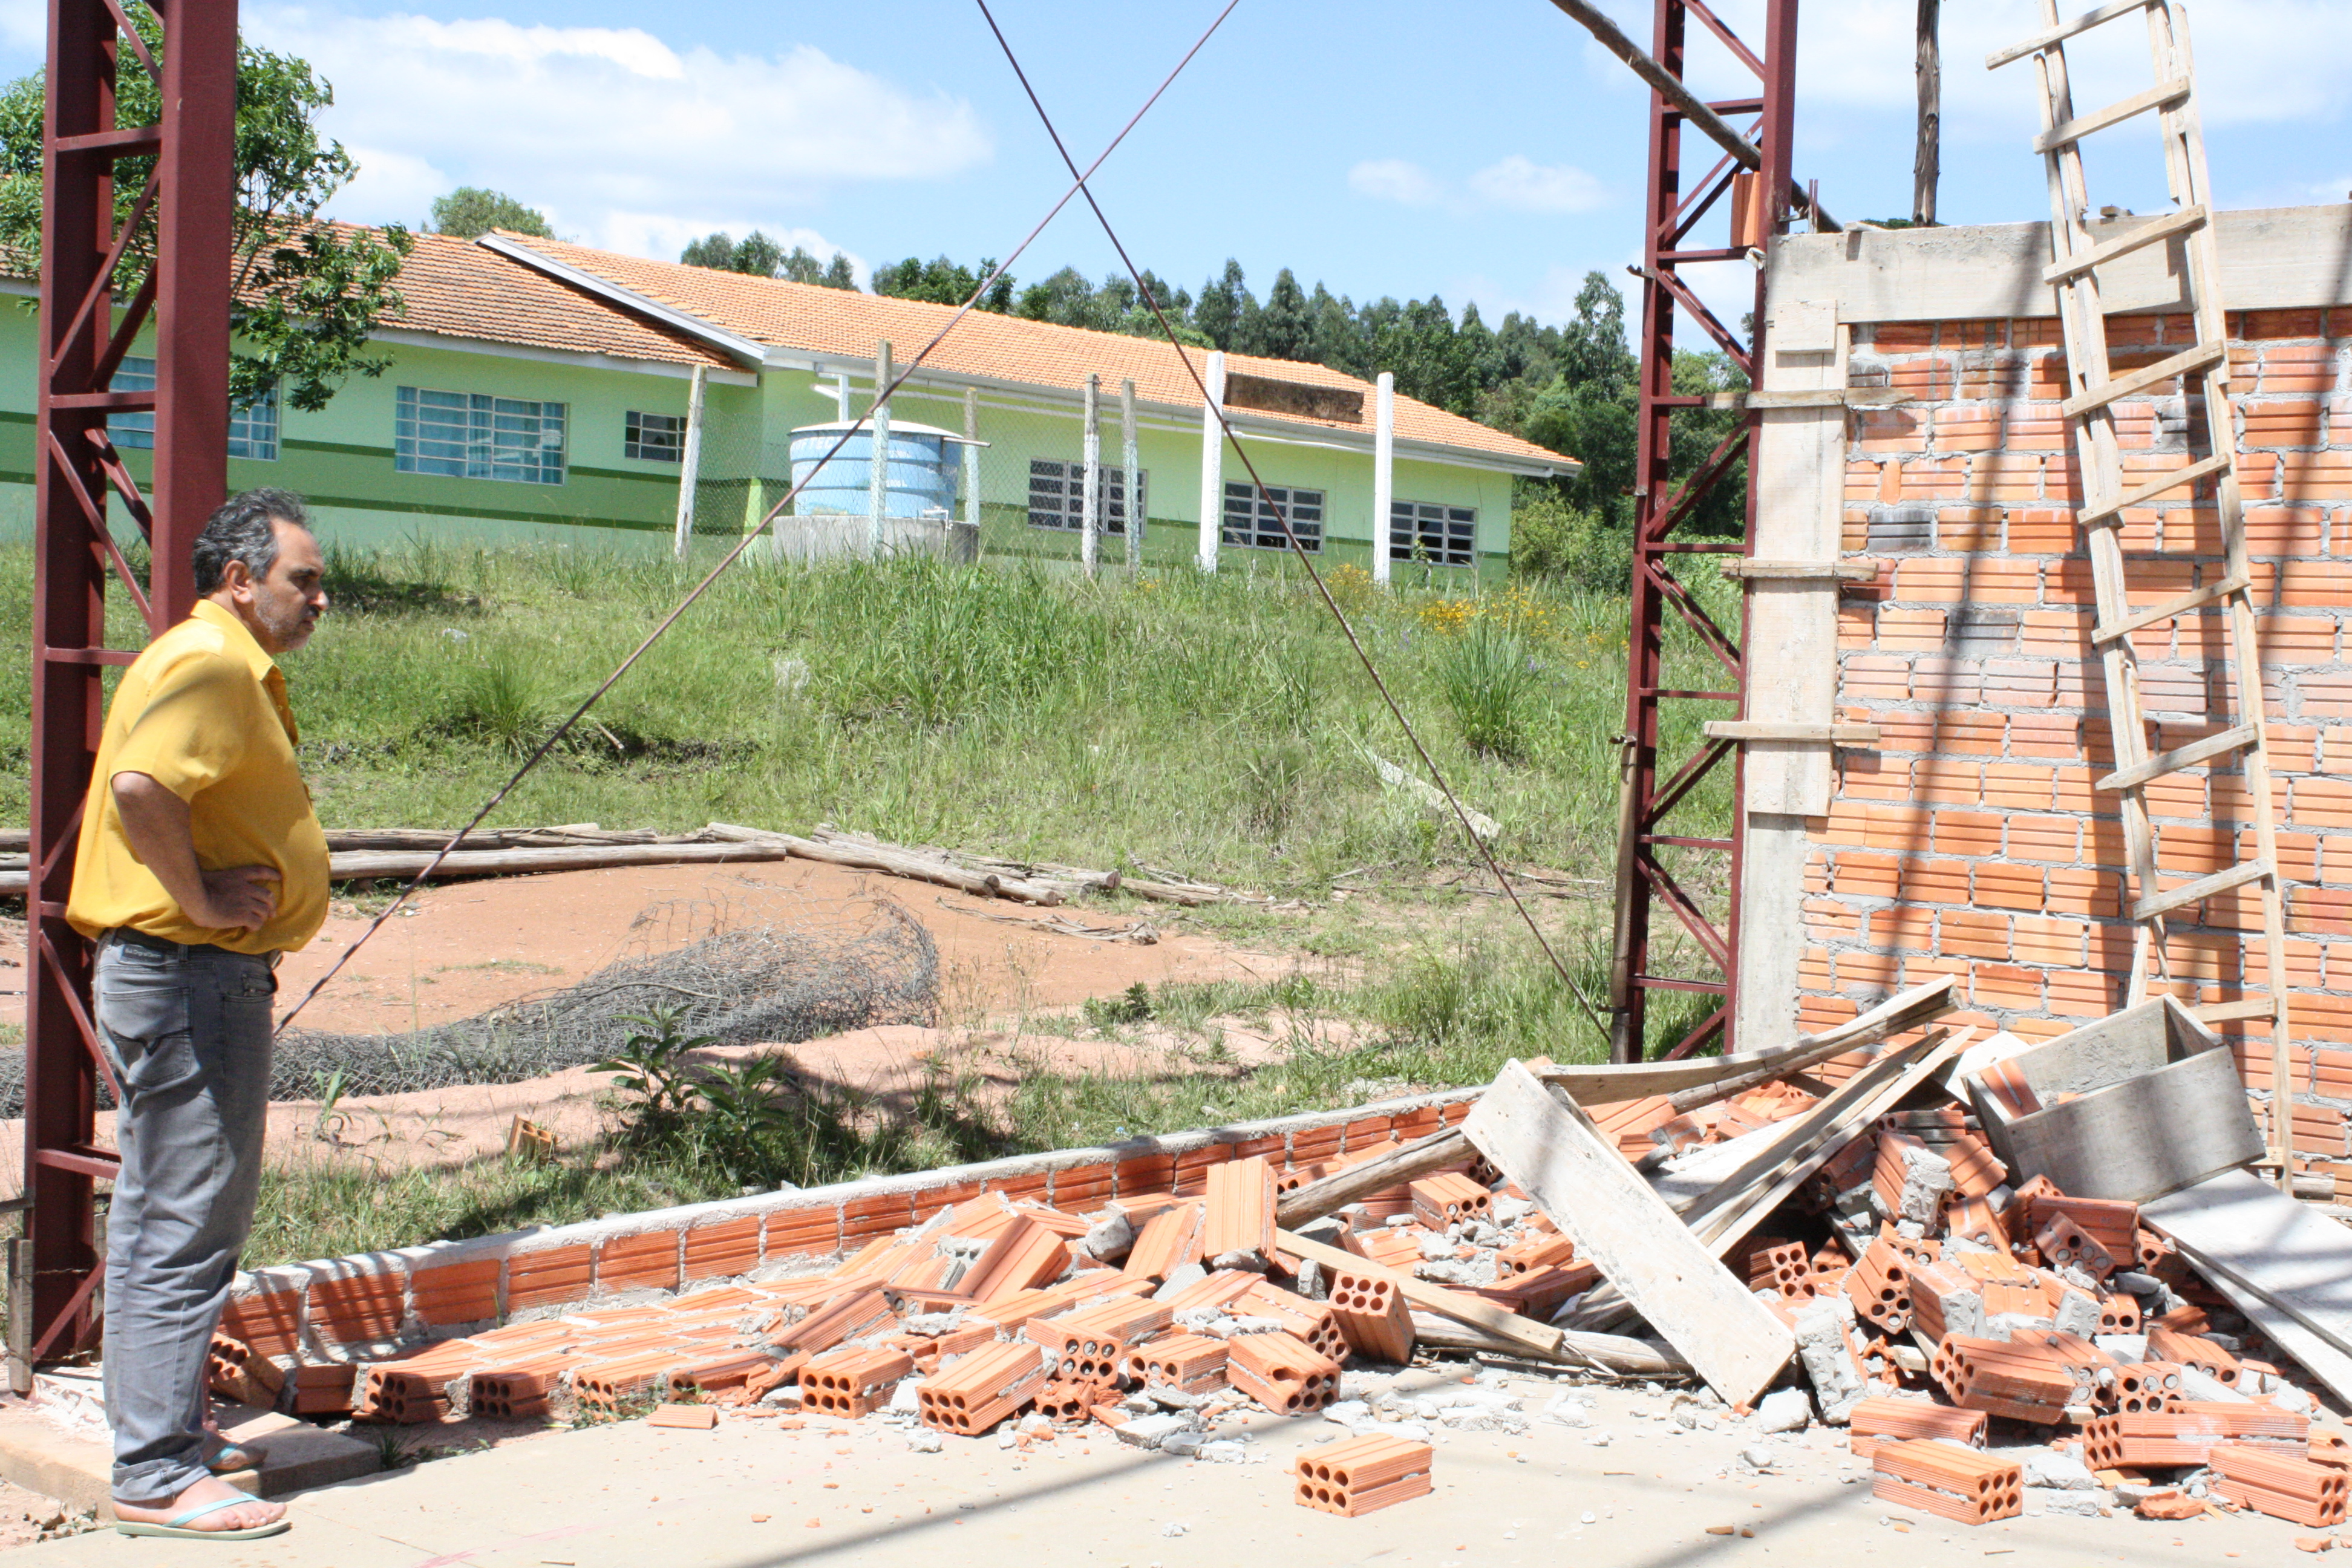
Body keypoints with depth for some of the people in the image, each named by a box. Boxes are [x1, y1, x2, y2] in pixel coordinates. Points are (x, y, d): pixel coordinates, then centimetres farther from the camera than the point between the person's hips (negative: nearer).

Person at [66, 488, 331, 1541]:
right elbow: (138, 786, -33)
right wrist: (201, 901, -23)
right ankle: (157, 1479, -2)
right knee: (185, 1226, -7)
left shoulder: (239, 671, 18)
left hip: (209, 976, 11)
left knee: (167, 1218, 17)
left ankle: (163, 1432, 28)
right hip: (188, 977, -11)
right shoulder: (210, 666, -16)